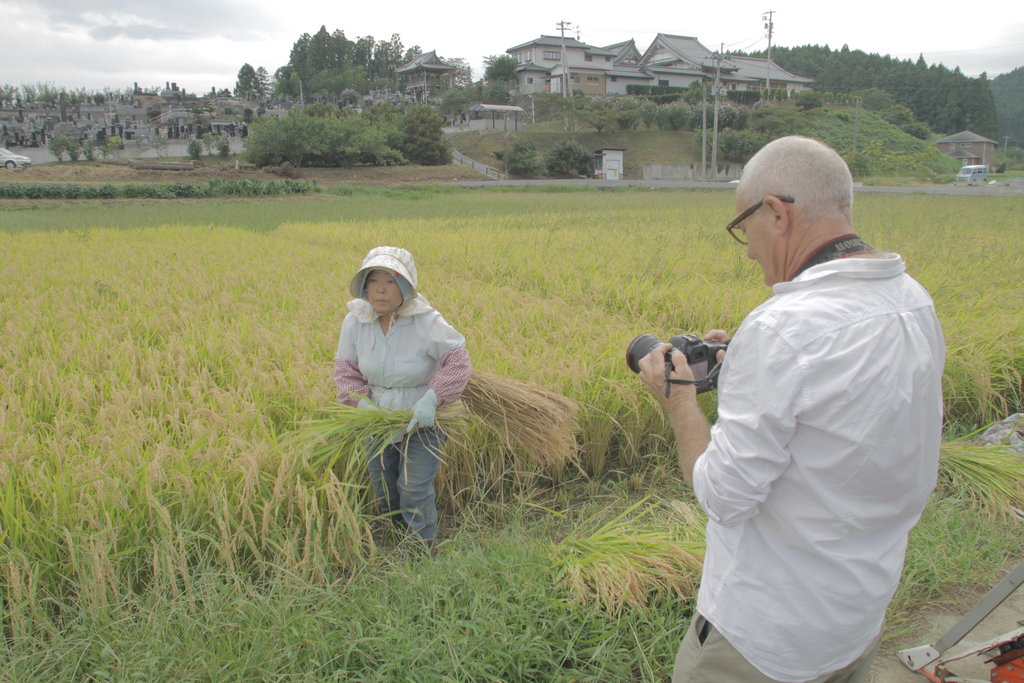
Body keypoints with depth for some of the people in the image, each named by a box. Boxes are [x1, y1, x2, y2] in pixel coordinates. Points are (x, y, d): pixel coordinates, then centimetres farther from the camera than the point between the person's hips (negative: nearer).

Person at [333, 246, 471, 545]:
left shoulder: (426, 322, -24)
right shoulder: (355, 320, -12)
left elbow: (458, 361, -21)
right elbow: (345, 368, -4)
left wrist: (431, 398, -31)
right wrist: (362, 402, -19)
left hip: (423, 420, -4)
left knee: (415, 490, -3)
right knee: (383, 487, 19)